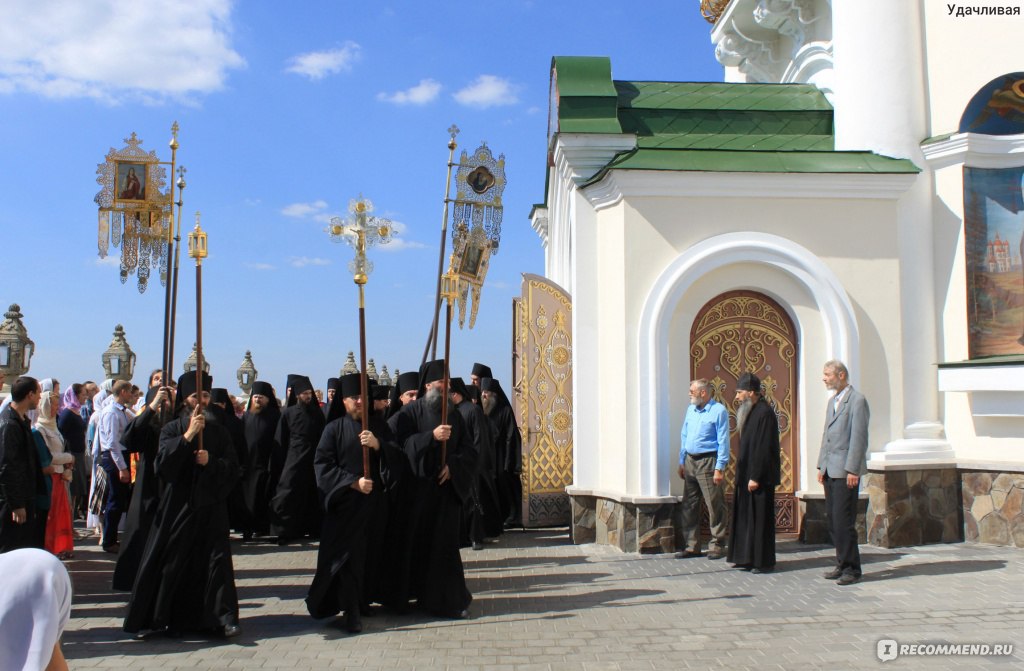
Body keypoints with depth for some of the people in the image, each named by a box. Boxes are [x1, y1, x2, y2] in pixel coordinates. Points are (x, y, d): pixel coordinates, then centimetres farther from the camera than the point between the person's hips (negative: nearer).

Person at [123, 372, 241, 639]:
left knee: (216, 559, -6)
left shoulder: (218, 430, 9)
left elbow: (232, 468, 4)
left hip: (210, 506, 1)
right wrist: (188, 435, -21)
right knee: (168, 563, 1)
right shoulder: (172, 429, 3)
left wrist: (211, 461, -14)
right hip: (177, 504, -1)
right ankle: (153, 619, 12)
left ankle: (223, 617, -3)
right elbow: (163, 463, -13)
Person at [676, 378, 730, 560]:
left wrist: (719, 468, -16)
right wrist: (682, 462, 14)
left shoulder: (718, 411, -7)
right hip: (690, 461, 7)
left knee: (714, 506, -3)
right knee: (689, 505, 8)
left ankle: (717, 545, 6)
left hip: (707, 462, -7)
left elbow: (723, 441, -11)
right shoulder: (691, 410, 14)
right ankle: (692, 546, 16)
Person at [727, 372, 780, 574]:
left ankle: (763, 562, 5)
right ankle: (747, 557, 21)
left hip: (759, 477, -9)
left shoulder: (765, 413, -17)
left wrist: (755, 477, -22)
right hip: (747, 475, 9)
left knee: (760, 517, -3)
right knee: (746, 517, 13)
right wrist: (743, 474, 15)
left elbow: (764, 448, -21)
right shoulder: (750, 412, 12)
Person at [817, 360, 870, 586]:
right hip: (830, 470, 8)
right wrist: (821, 466, 16)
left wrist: (852, 470, -17)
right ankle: (842, 564, 18)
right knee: (833, 520, 10)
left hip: (846, 471, -8)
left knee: (843, 520, -7)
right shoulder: (832, 401, 18)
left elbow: (859, 437, -14)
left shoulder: (857, 400, -9)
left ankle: (851, 569, 1)